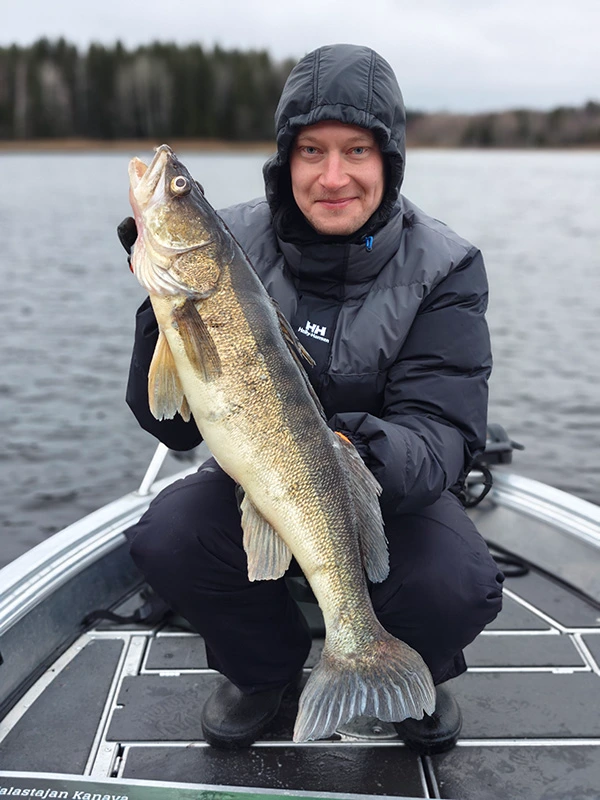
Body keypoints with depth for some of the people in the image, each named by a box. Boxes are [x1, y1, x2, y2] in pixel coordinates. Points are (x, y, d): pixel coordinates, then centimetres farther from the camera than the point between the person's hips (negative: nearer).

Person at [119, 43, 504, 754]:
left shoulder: (442, 269, -15)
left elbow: (445, 431, -23)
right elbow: (174, 425, -15)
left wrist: (367, 456, -46)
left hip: (391, 493, -1)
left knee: (458, 585, -29)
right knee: (164, 538, -26)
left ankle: (414, 671, 11)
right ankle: (263, 666, 8)